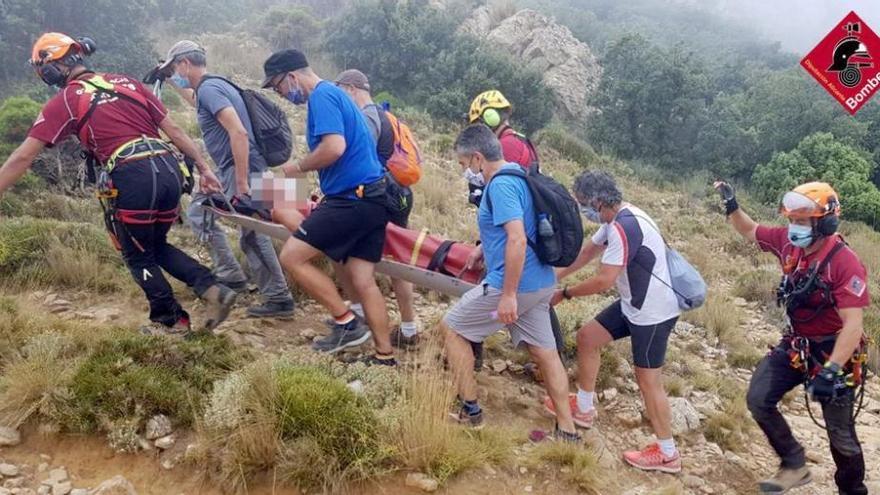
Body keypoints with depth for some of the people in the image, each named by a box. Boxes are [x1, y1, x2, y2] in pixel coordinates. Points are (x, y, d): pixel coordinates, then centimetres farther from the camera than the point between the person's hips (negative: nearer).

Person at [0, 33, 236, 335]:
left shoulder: (64, 100, 7)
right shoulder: (126, 82, 21)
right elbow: (173, 129, 18)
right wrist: (204, 169, 21)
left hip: (133, 178, -6)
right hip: (170, 169, 6)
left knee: (138, 257, 17)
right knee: (157, 247, 25)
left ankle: (172, 320, 26)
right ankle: (213, 289, 8)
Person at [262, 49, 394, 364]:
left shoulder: (322, 96, -9)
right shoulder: (334, 94, 22)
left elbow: (334, 147, -24)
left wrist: (298, 167, -8)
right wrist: (326, 197, 24)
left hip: (350, 197, -10)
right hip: (372, 198, 10)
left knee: (292, 257, -5)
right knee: (363, 281, 8)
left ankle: (347, 323, 1)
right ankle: (385, 357, 12)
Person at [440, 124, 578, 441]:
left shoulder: (501, 185, -19)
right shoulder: (517, 173, 11)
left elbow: (517, 240, -28)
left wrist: (508, 294, -26)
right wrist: (486, 247, 26)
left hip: (515, 285, -9)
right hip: (541, 283, 9)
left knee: (451, 328, 7)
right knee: (545, 352, 14)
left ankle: (469, 410, 14)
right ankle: (567, 430, 21)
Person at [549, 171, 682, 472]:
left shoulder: (624, 227, -28)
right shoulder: (617, 220, 4)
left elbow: (603, 281, -27)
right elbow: (588, 251, 17)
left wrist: (565, 294, -12)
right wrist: (557, 277, 14)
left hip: (653, 313, -10)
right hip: (633, 305, 10)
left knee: (648, 380, -1)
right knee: (587, 337, 16)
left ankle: (667, 454, 15)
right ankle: (584, 408, 31)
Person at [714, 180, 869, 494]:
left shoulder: (845, 263, -26)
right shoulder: (789, 242, -8)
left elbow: (853, 325, -29)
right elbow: (750, 232, 11)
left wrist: (831, 370, -36)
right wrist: (731, 207, -7)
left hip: (832, 352, -5)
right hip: (795, 345, 6)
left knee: (840, 433, 8)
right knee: (758, 399, -6)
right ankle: (794, 465, 12)